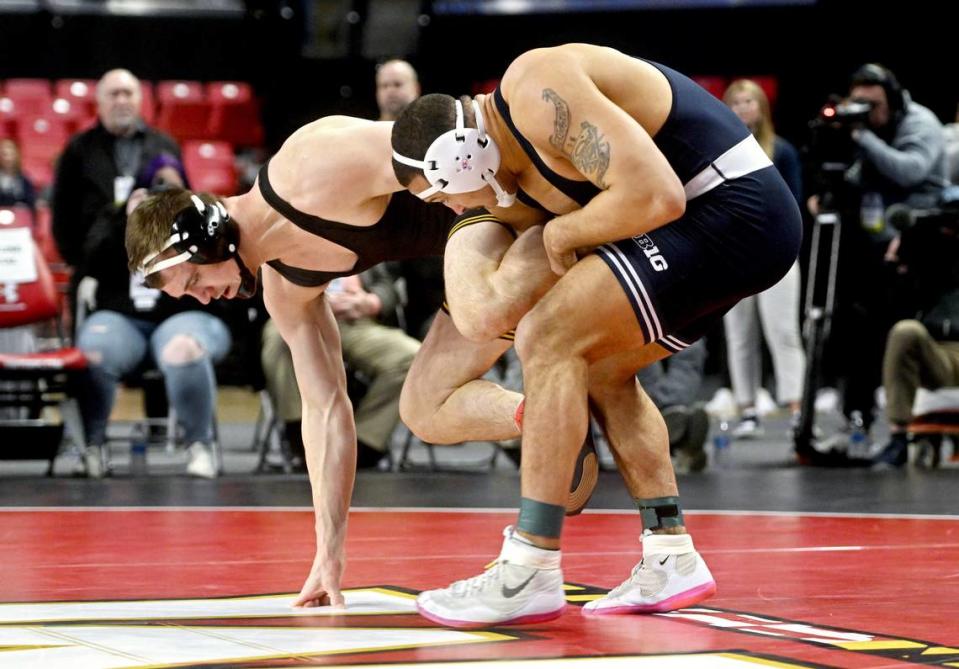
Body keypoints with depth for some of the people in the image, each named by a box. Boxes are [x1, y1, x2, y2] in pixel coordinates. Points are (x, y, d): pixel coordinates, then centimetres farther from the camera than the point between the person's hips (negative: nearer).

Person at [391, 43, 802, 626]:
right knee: (601, 368, 22)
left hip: (732, 211, -11)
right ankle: (672, 561, 19)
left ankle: (530, 574, -11)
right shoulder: (515, 165, 14)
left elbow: (655, 195, -26)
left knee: (551, 338, -12)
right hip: (752, 224, 11)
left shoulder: (538, 93, -17)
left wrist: (562, 234, -9)